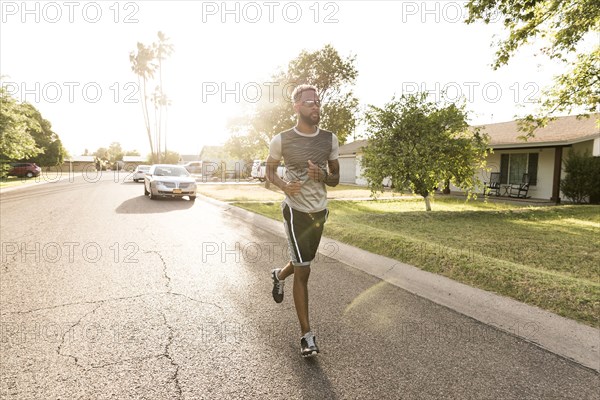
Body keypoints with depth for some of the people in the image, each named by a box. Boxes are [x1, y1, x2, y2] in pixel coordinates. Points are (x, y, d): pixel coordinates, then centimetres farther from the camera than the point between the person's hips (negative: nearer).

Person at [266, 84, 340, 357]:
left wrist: (322, 176, -17)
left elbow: (335, 179, 7)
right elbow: (270, 170, 5)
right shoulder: (281, 140, -9)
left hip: (320, 211, 5)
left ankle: (279, 275, 56)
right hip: (296, 211, -5)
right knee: (303, 271, -6)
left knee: (304, 263, 22)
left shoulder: (330, 139, 1)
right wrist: (284, 185, -16)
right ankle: (307, 335, 6)